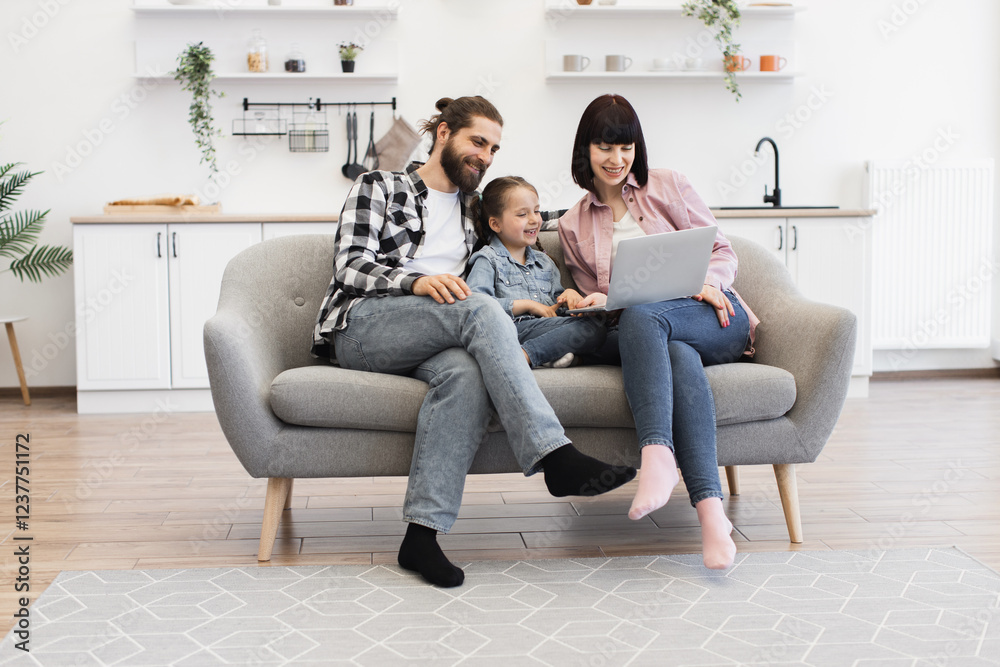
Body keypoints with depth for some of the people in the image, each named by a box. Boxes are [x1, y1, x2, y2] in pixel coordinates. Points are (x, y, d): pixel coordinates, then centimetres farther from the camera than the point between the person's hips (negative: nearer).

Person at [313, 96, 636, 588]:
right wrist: (416, 281, -19)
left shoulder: (473, 209, 30)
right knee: (481, 310, -33)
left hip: (430, 341, 4)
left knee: (465, 374, -36)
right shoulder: (378, 186, 13)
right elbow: (350, 265, 0)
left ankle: (423, 532, -44)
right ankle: (556, 458, -42)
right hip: (360, 326, -4)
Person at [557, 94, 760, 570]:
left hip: (714, 317, -1)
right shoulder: (573, 227, 20)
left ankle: (657, 454, -57)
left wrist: (708, 284, -12)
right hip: (642, 331, 2)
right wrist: (597, 303, -3)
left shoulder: (667, 187, 13)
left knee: (639, 316, -37)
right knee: (680, 359, -38)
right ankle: (709, 508, -54)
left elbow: (722, 252, 11)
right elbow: (593, 294, 23)